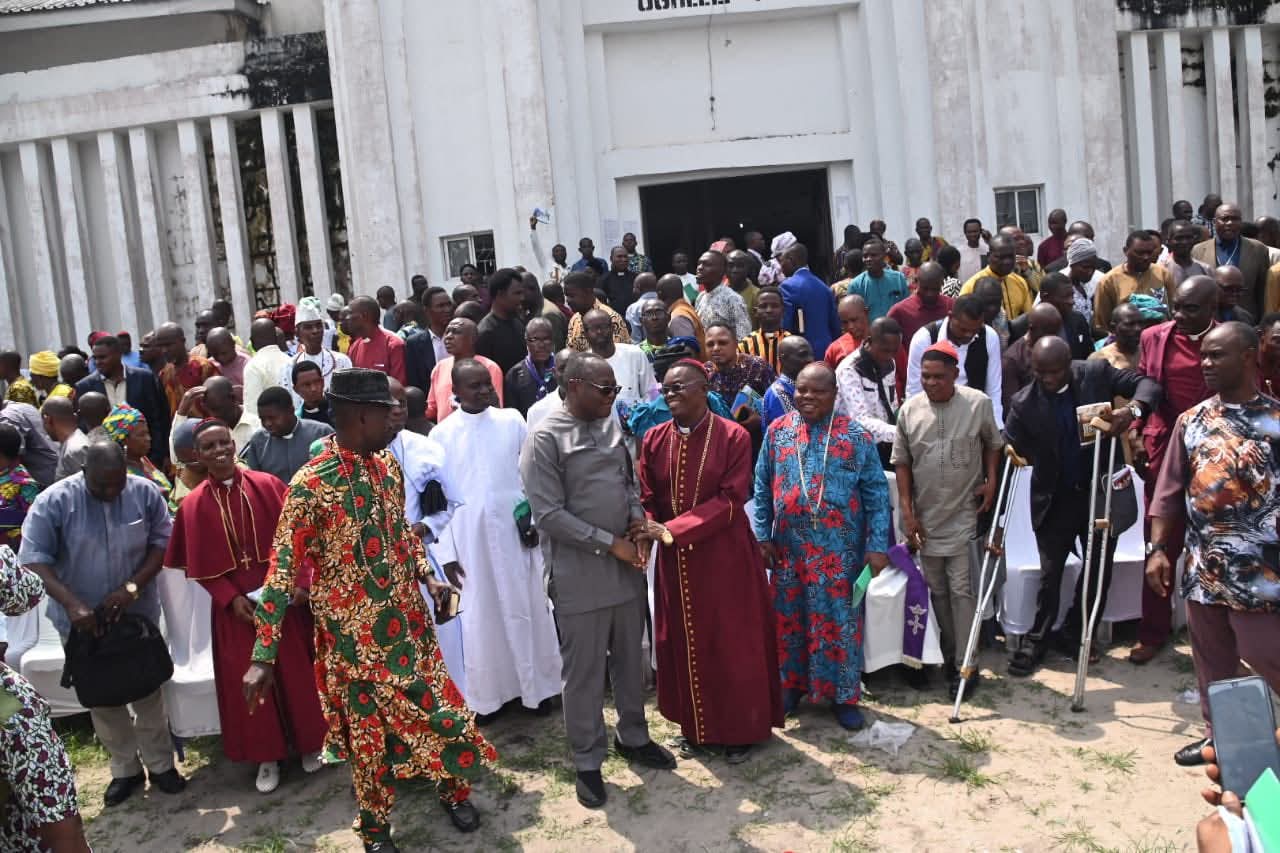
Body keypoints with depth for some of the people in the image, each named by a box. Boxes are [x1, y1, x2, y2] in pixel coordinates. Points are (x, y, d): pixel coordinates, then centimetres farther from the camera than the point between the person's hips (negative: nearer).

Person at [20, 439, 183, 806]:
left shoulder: (145, 493, -9)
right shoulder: (54, 501, -15)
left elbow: (162, 541, -5)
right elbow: (34, 559, -16)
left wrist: (132, 587, -19)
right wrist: (71, 603, -28)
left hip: (138, 613, 0)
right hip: (83, 619, 0)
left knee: (148, 691, 9)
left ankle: (161, 763, 26)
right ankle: (125, 768, 29)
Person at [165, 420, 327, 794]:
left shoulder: (268, 485, -5)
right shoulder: (194, 504, -3)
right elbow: (201, 566, 0)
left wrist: (300, 582, -14)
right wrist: (231, 598, -11)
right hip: (234, 605, 1)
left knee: (295, 672, 8)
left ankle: (308, 743, 27)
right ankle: (267, 756, 23)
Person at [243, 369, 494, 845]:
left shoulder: (387, 464, 0)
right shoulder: (311, 484, -20)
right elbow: (283, 568, -21)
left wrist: (426, 577, 6)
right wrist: (263, 656, -23)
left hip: (407, 616, 5)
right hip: (354, 631, -5)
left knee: (435, 702, 14)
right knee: (370, 726, 10)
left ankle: (453, 789, 41)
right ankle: (374, 826, 33)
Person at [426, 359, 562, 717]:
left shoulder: (512, 421, -1)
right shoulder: (441, 434, -2)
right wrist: (445, 551, -3)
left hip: (516, 533, 1)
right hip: (470, 540, 0)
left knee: (527, 611, 10)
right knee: (481, 618, 7)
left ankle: (537, 686, 24)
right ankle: (487, 694, 20)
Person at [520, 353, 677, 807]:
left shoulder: (611, 423, 6)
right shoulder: (545, 438, -14)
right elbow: (548, 514, -17)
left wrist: (637, 516, -4)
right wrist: (610, 543, -16)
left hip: (626, 564, 6)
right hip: (579, 572, -6)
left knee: (629, 658, 18)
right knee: (583, 670, 5)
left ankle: (633, 736, 37)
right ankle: (587, 761, 20)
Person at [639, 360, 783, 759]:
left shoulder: (733, 437, -11)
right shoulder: (654, 439, 1)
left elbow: (731, 500, -16)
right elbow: (646, 499, -1)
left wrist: (671, 530, -23)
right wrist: (647, 530, -24)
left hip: (725, 557, -3)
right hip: (676, 560, 4)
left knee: (733, 643, 7)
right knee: (685, 644, 13)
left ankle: (741, 729, 24)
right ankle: (695, 727, 30)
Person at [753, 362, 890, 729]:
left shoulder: (855, 435, -4)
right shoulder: (777, 431, 4)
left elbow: (876, 492, -3)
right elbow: (762, 488, 9)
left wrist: (877, 545, -8)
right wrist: (762, 535, 3)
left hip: (839, 550, -2)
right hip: (788, 546, 3)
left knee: (839, 621, 4)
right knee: (788, 619, 13)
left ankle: (844, 696, 18)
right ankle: (791, 685, 30)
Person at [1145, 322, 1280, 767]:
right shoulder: (1191, 421, 6)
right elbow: (1168, 492, 7)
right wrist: (1158, 549, 0)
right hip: (1204, 566, 5)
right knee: (1211, 660, 15)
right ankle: (1218, 735, 29)